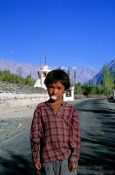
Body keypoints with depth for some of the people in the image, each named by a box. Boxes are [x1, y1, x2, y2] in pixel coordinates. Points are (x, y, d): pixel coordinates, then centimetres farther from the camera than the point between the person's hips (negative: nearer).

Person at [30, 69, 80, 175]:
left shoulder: (71, 110, 1)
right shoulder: (41, 109, 1)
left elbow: (75, 136, 0)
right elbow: (35, 135, 2)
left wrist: (74, 159, -4)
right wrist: (36, 158, 0)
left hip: (66, 158, 0)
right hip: (47, 158, 1)